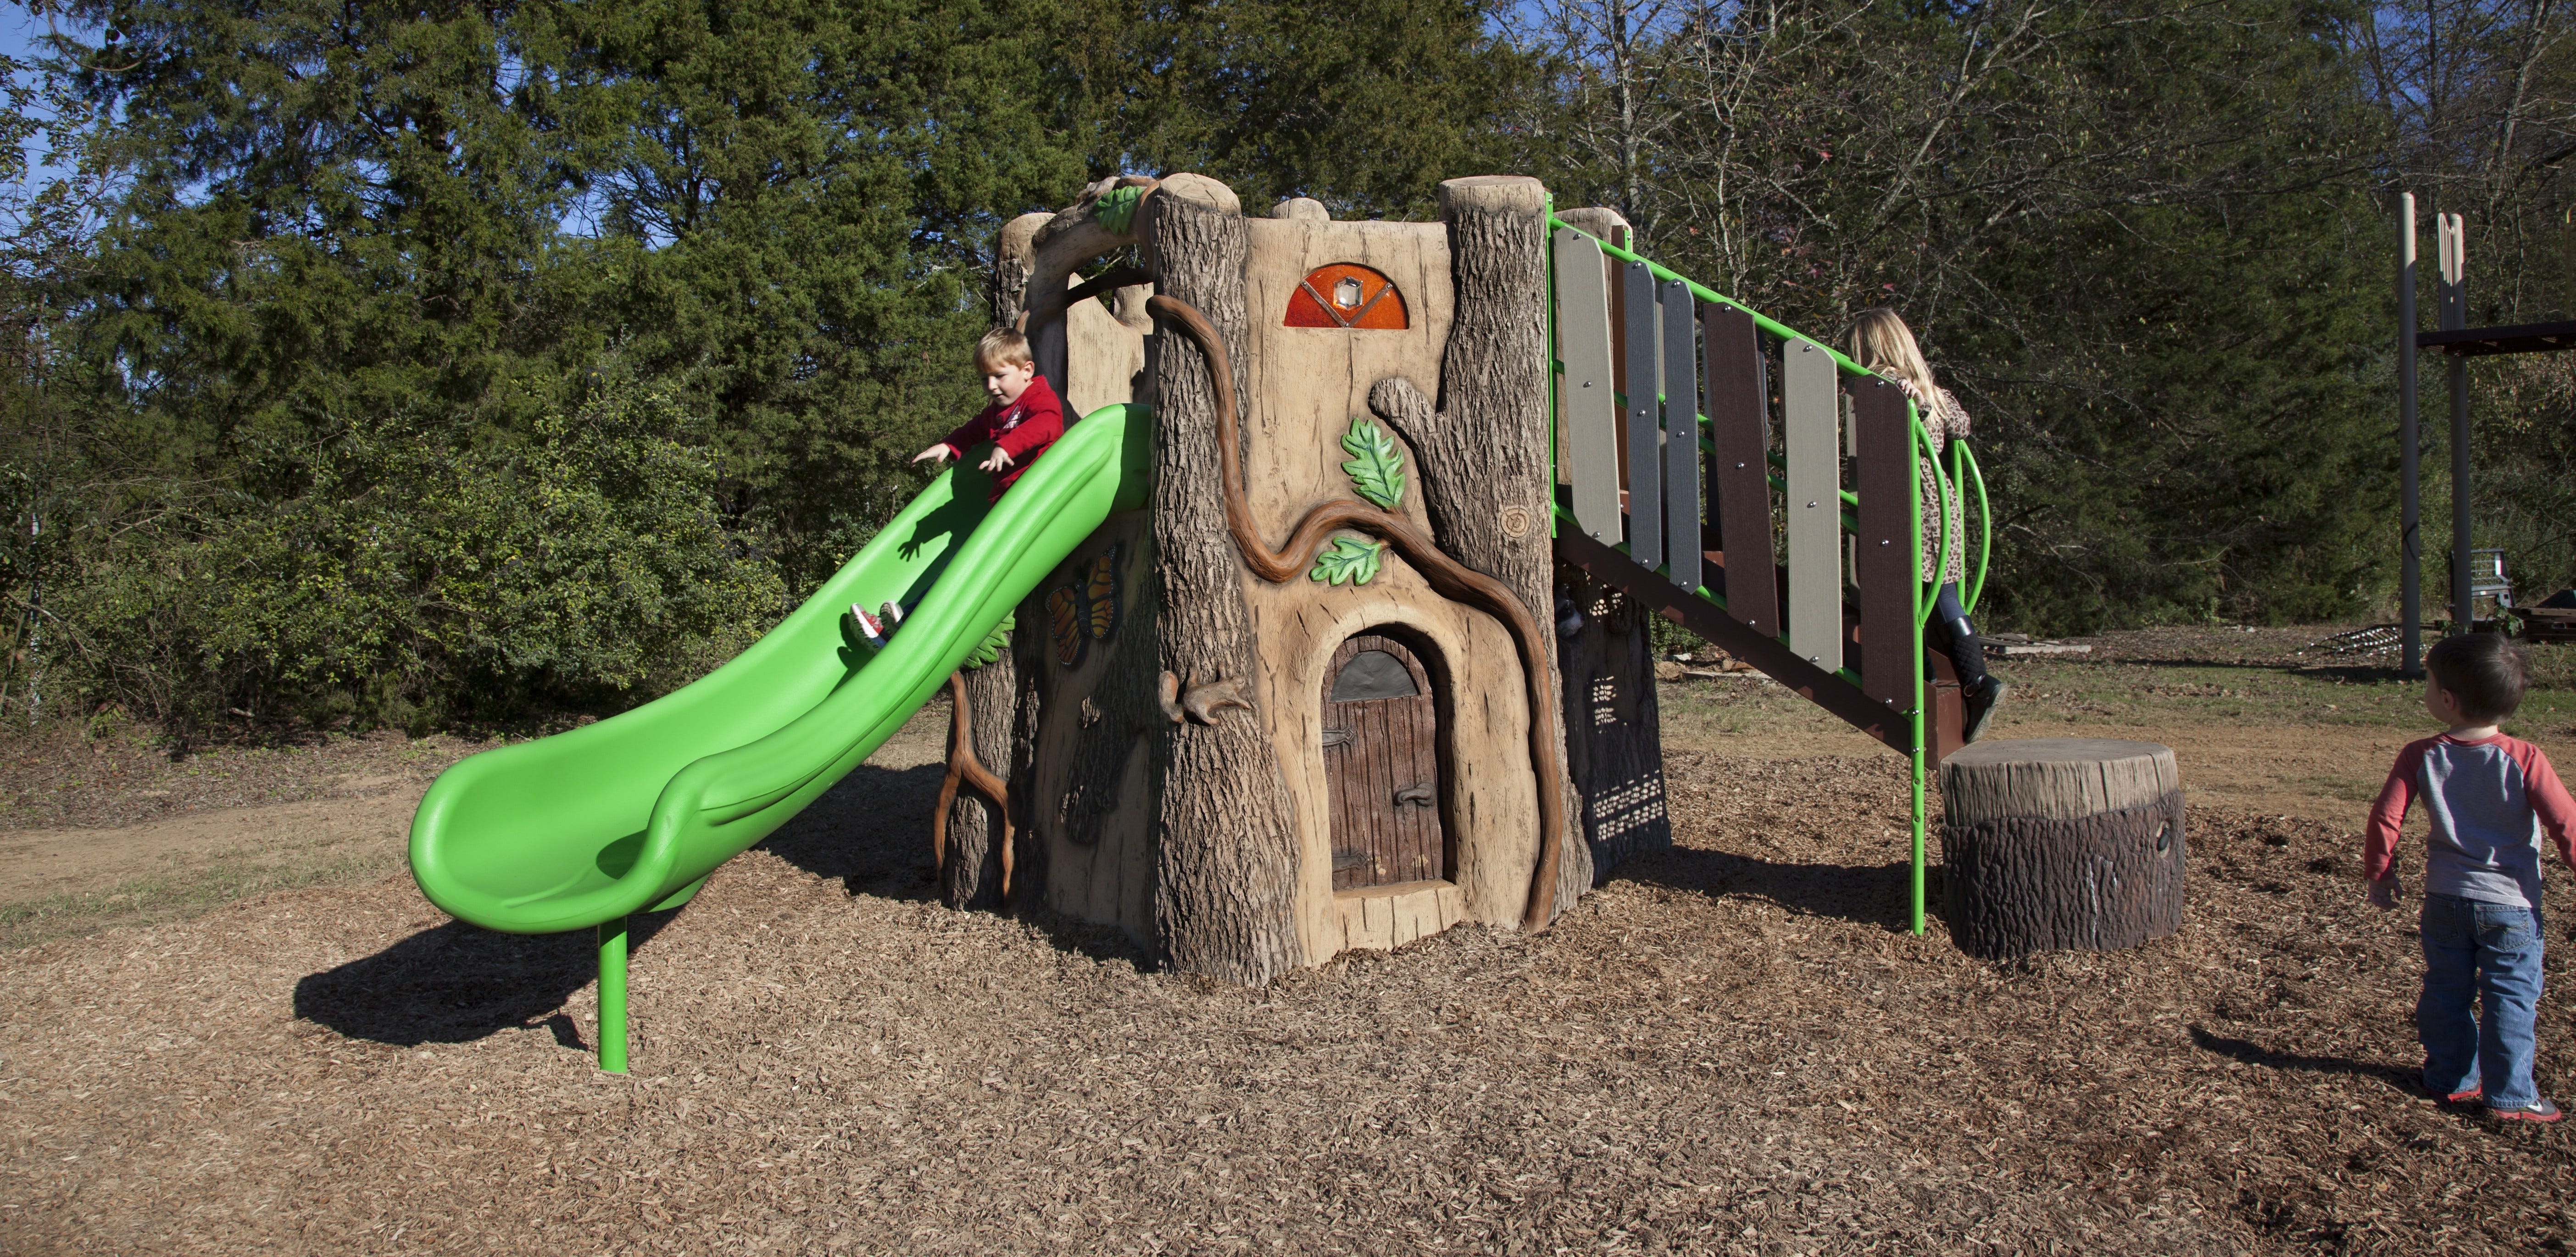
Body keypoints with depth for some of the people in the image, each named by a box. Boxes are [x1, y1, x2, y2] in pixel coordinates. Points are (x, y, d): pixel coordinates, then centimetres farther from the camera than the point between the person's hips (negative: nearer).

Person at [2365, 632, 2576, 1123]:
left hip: (2445, 898, 2)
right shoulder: (2525, 760, -14)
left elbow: (2385, 817, -7)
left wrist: (2379, 873, 6)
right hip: (2511, 902, -2)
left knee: (2446, 990, 15)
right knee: (2512, 998, 6)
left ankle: (2452, 1078, 25)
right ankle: (2510, 1096, 8)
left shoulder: (2420, 757, -8)